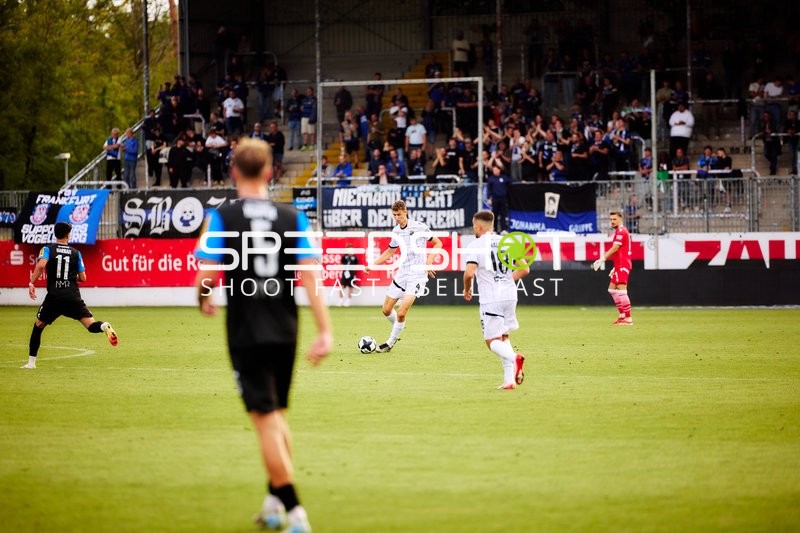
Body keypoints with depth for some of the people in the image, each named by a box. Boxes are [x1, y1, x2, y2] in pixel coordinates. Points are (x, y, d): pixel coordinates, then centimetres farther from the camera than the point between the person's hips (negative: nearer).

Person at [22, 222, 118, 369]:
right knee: (91, 326, -5)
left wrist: (32, 283, -13)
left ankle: (31, 362, 16)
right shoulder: (76, 253, 9)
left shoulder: (48, 249, 4)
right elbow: (83, 278, 8)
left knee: (38, 326, 18)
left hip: (54, 297, -1)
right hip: (73, 298, 1)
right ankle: (104, 327, -41)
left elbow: (41, 265, -17)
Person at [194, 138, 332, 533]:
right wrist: (325, 331, -5)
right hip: (285, 331, 4)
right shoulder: (292, 218, 2)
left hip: (246, 333, -4)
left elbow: (208, 276, -11)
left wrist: (203, 298, 12)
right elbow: (310, 276, -4)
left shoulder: (221, 217, -6)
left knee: (266, 419, -3)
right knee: (277, 415, 20)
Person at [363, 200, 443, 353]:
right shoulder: (396, 231, 7)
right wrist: (372, 265, 15)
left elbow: (438, 243, -1)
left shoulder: (419, 227, -10)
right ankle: (397, 332, 36)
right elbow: (390, 251, 23)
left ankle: (390, 343, 0)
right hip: (402, 273, 6)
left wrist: (429, 261, -14)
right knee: (386, 310, 8)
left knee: (401, 314, -16)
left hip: (417, 274, -6)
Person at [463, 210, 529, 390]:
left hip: (490, 299, -5)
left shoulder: (475, 245, -6)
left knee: (492, 341, 2)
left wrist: (467, 290, 3)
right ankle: (509, 379, 6)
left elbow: (469, 273, -17)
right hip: (510, 295, 5)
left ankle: (513, 358, -30)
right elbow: (524, 269, 11)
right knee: (503, 337, 18)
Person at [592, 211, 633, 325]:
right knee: (612, 289, 16)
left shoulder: (621, 231, -11)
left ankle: (628, 319, -16)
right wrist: (615, 267, 24)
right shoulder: (619, 231, 20)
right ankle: (622, 315, 17)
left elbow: (615, 248, -21)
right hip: (620, 266, 11)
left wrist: (602, 260, -23)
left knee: (621, 291, -14)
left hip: (622, 266, -11)